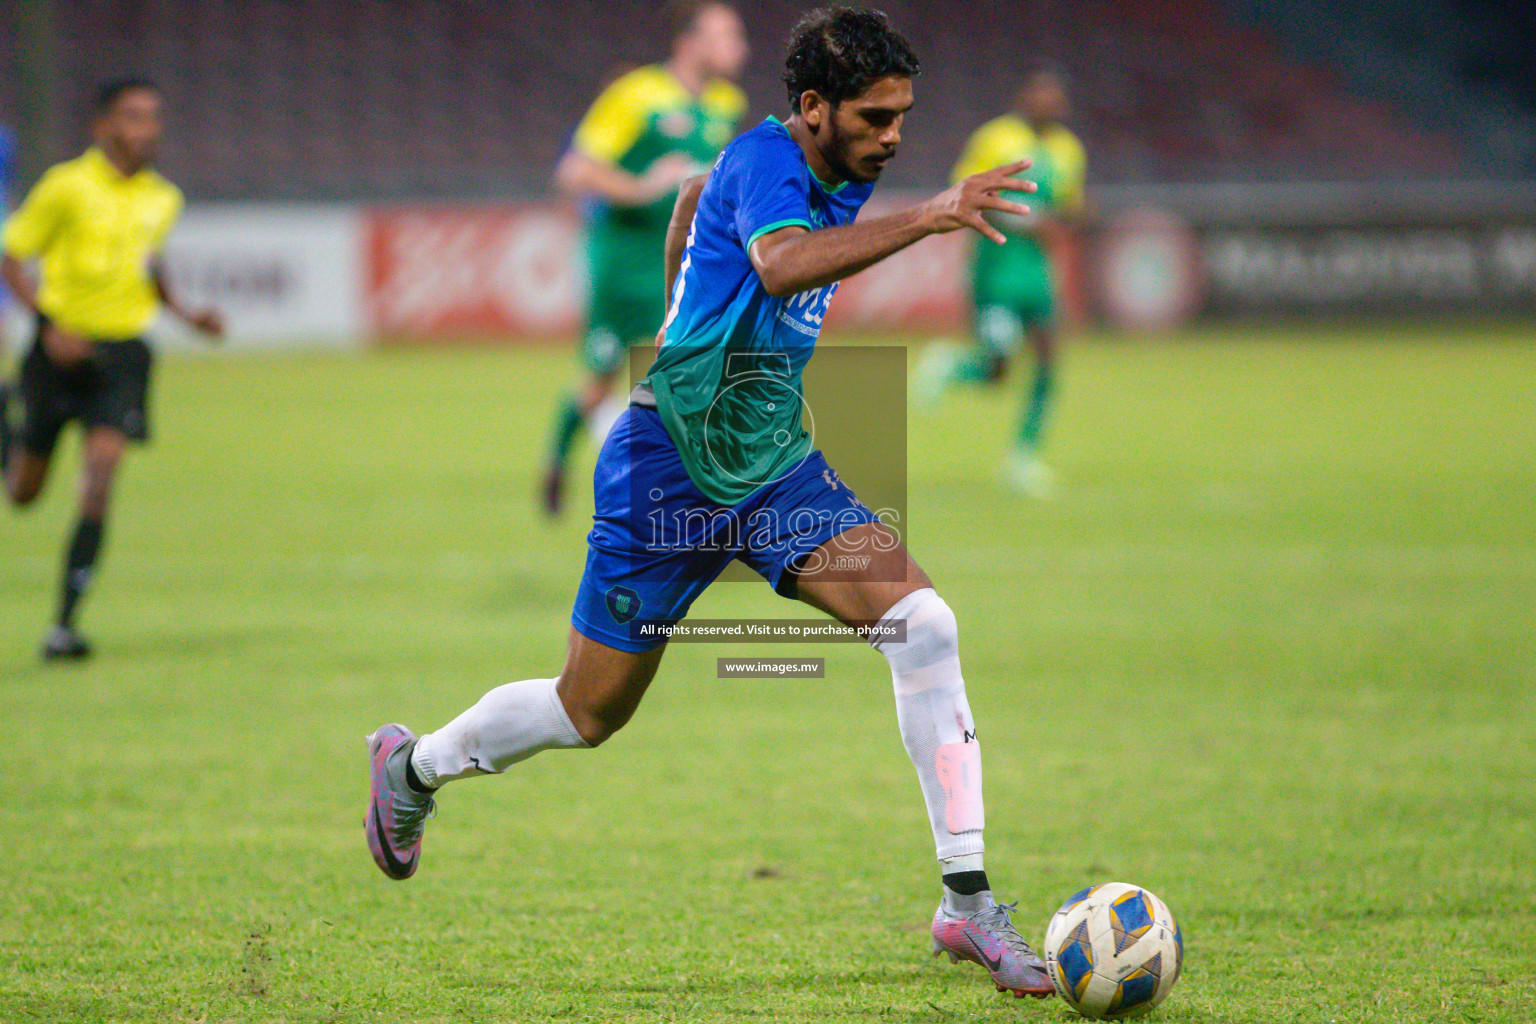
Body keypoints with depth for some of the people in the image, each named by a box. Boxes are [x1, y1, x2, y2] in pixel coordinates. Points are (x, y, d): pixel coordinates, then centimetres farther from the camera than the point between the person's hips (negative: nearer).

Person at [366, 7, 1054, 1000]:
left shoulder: (841, 174, 6)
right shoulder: (765, 159, -20)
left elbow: (696, 196, 26)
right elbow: (783, 264, -44)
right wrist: (925, 217, -53)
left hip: (776, 466, 7)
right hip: (669, 468, -7)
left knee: (924, 622, -15)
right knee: (589, 713, 8)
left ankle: (967, 901, -15)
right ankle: (412, 766, 38)